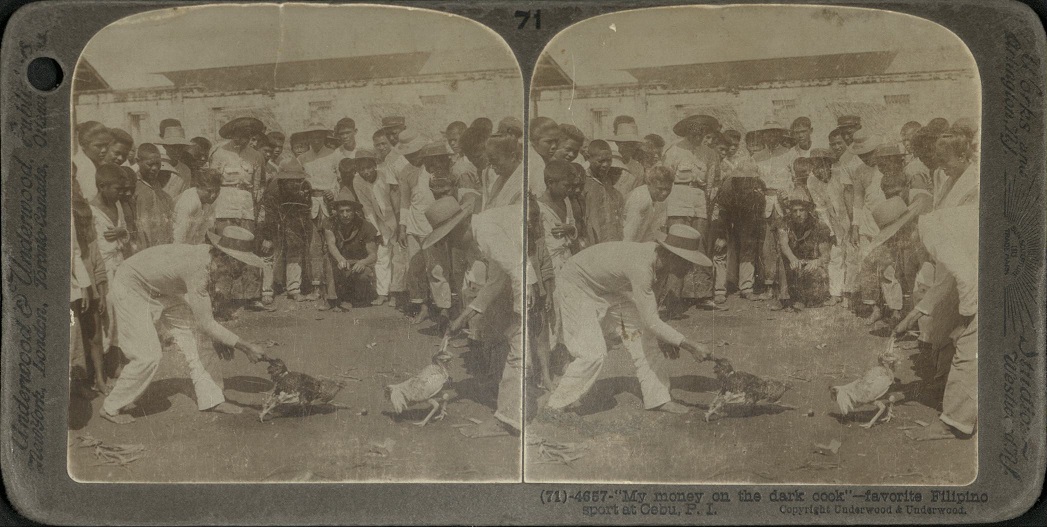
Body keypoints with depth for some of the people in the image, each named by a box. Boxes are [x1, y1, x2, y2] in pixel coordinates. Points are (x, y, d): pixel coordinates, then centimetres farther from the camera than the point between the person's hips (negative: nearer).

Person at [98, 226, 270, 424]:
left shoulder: (208, 254, -10)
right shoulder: (197, 269, -36)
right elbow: (206, 324, -31)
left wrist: (221, 341, 7)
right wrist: (246, 347, -27)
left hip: (159, 291, 9)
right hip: (131, 290, -9)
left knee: (193, 337, 2)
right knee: (148, 356, -10)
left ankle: (210, 399, 8)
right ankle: (111, 408, 9)